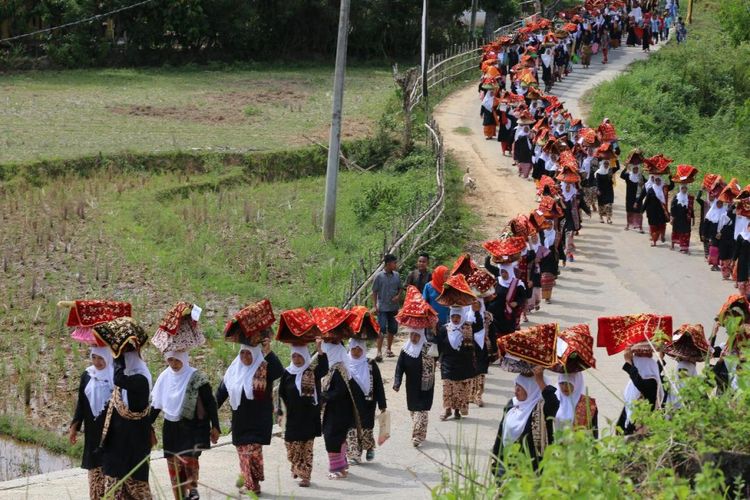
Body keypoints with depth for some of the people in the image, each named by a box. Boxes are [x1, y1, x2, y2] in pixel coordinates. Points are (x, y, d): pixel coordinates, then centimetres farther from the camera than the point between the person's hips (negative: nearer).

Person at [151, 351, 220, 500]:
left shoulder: (196, 378, -10)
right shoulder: (164, 377, 4)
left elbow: (210, 403, -7)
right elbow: (156, 403, 13)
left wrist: (215, 427, -10)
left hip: (193, 427, -5)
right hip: (171, 428, 5)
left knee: (188, 458, -20)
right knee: (174, 464, 6)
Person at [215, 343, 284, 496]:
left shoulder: (264, 369, -7)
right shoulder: (233, 370, 7)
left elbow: (279, 372, -28)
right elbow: (222, 391, 12)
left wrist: (269, 352, -32)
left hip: (259, 419, -5)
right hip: (240, 419, 5)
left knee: (253, 451, -11)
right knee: (243, 453, 8)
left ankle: (253, 485, 4)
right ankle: (250, 484, 19)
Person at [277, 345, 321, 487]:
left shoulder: (313, 373, 2)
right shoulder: (287, 373, 5)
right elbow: (281, 394, 7)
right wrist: (281, 412, 2)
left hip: (308, 416, -2)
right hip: (292, 416, 2)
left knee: (306, 447, -3)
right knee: (292, 446, 3)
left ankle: (305, 476, 1)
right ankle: (298, 469, 27)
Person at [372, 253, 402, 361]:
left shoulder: (396, 276, 3)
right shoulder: (379, 276, -9)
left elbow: (400, 288, 14)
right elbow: (374, 292, -4)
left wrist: (398, 296, -7)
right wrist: (375, 306, -10)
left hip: (394, 307, 5)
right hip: (383, 308, -5)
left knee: (392, 329, 12)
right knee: (381, 329, -10)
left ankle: (389, 349, 28)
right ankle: (379, 352, -10)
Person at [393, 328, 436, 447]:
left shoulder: (428, 349, -7)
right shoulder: (405, 350, -1)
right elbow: (400, 367, -4)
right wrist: (397, 383, -14)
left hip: (425, 387, -4)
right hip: (411, 387, 4)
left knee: (422, 410, -9)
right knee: (413, 410, 11)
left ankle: (418, 437, -8)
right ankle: (419, 436, 24)